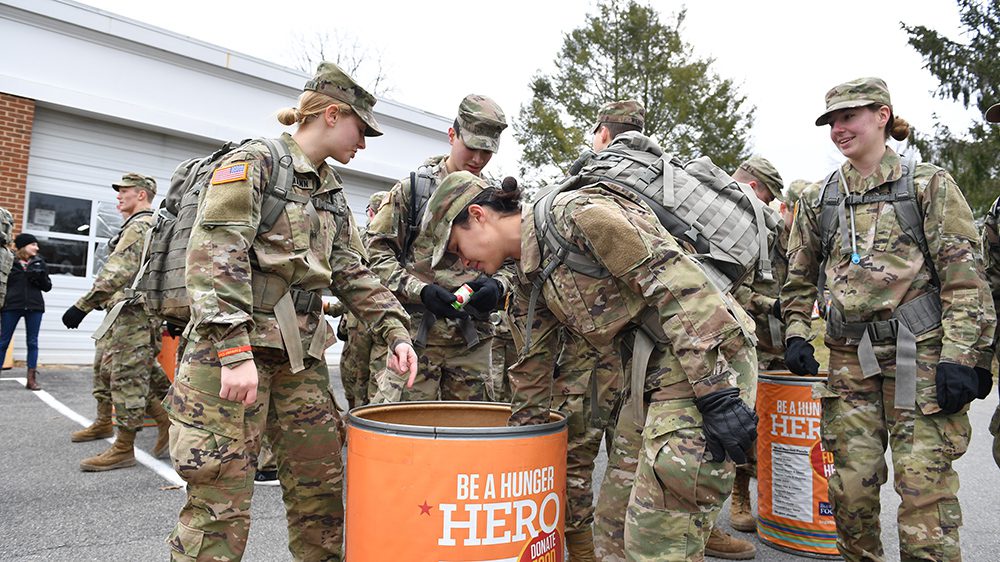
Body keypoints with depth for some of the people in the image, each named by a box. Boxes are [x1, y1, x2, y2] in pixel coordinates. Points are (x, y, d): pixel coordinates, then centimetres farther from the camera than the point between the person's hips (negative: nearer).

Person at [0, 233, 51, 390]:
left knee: (32, 342, 3)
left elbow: (48, 287, 9)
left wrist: (40, 277, -10)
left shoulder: (39, 262, 9)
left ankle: (31, 379, 7)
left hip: (34, 307, 2)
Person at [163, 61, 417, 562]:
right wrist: (235, 351, -23)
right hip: (235, 345, -7)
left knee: (321, 485, 11)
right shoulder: (252, 161, -5)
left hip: (301, 352, 7)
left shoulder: (331, 192, 17)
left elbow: (352, 273, 16)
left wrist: (395, 331, 5)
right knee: (222, 499, -3)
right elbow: (214, 257, -16)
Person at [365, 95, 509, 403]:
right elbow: (376, 252, -2)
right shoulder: (411, 188, 3)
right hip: (415, 333, -3)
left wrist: (497, 285, -7)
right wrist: (420, 291, -15)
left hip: (473, 339, 4)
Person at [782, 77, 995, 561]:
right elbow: (799, 279, 18)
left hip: (918, 353, -3)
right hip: (850, 358, 4)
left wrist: (959, 357, -12)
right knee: (851, 486, 7)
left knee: (924, 485, -3)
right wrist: (795, 335, 5)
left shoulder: (928, 184, 2)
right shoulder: (820, 200, 12)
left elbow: (964, 276, -4)